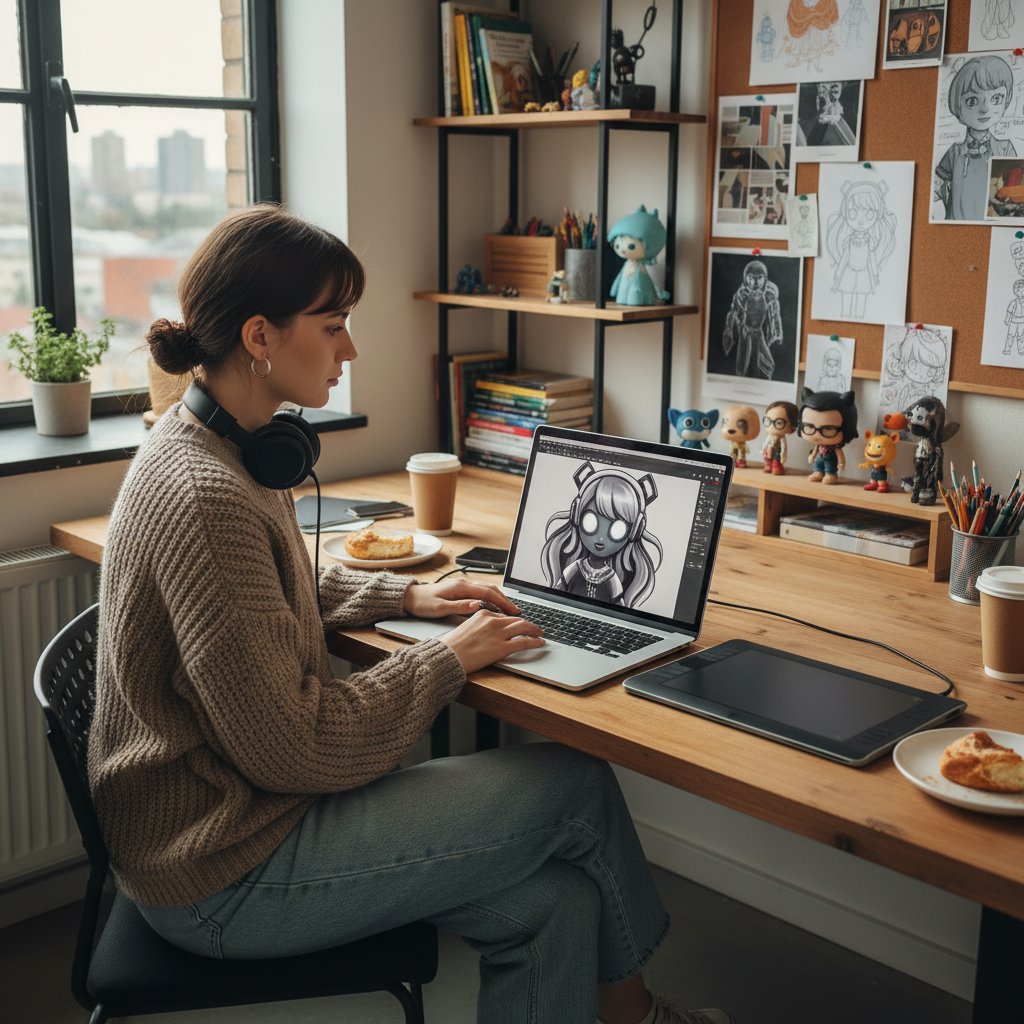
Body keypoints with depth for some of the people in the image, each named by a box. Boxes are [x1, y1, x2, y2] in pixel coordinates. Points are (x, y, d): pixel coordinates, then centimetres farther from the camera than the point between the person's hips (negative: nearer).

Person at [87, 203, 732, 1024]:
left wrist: (407, 596, 9)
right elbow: (295, 749, -24)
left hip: (235, 812, 9)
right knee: (575, 784, -5)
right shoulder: (204, 498, -27)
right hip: (223, 878, -9)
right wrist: (450, 657, -12)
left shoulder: (223, 448, 5)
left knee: (552, 902, 1)